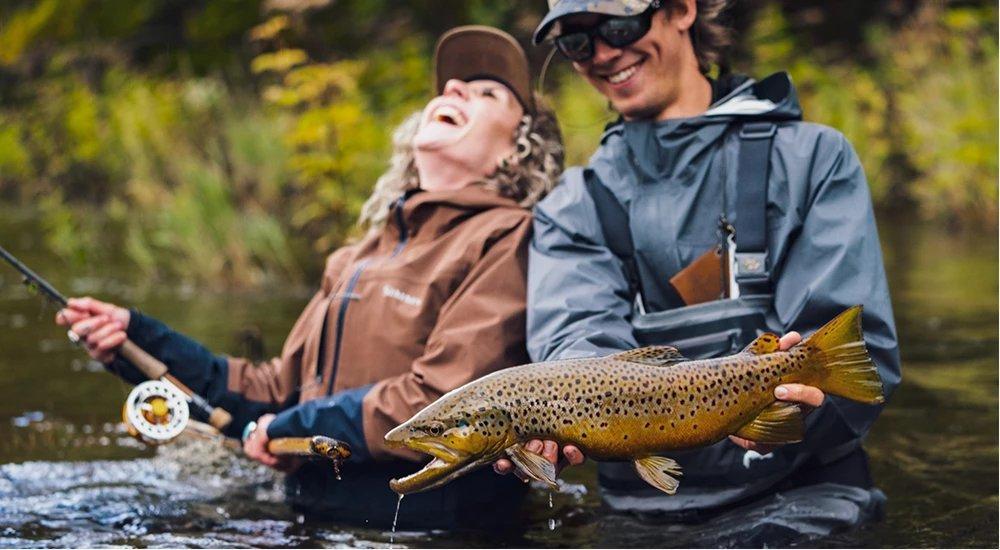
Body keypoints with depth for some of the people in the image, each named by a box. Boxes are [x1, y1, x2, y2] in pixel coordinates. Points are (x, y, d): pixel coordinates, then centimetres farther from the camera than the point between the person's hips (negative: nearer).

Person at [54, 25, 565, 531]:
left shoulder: (505, 242, -4)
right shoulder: (362, 258, 20)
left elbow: (442, 406, -15)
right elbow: (280, 394, 17)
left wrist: (294, 428, -4)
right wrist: (140, 340, 10)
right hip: (316, 521, 6)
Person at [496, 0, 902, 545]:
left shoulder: (812, 157, 7)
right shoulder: (572, 207, 15)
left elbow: (862, 345, -4)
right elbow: (580, 334, -5)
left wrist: (806, 402, -27)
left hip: (799, 498, -4)